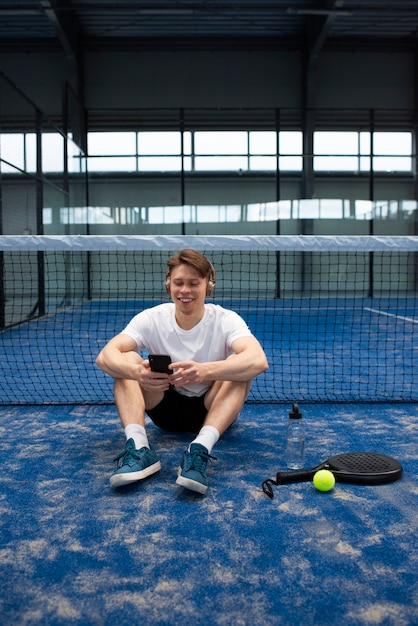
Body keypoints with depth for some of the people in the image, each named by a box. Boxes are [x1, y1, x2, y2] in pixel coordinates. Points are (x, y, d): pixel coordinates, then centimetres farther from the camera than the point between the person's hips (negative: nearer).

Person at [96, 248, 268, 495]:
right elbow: (105, 356, -26)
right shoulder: (151, 319, -11)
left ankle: (200, 450, -43)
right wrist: (137, 372, -49)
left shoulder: (225, 320, -17)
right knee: (127, 360, -21)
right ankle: (138, 447, -35)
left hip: (212, 409, -2)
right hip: (167, 407, 2)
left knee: (238, 364, -30)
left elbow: (259, 360, -37)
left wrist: (205, 371, -54)